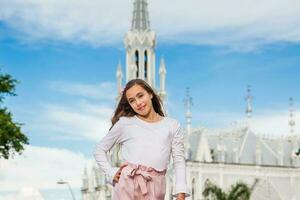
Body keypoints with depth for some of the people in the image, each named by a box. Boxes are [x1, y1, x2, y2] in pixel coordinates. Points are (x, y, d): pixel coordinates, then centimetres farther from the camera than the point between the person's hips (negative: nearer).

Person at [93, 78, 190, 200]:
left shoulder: (172, 125, 12)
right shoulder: (125, 123, 9)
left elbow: (179, 161, 6)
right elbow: (99, 150, 16)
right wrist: (111, 172, 2)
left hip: (155, 187, 1)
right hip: (128, 184, -1)